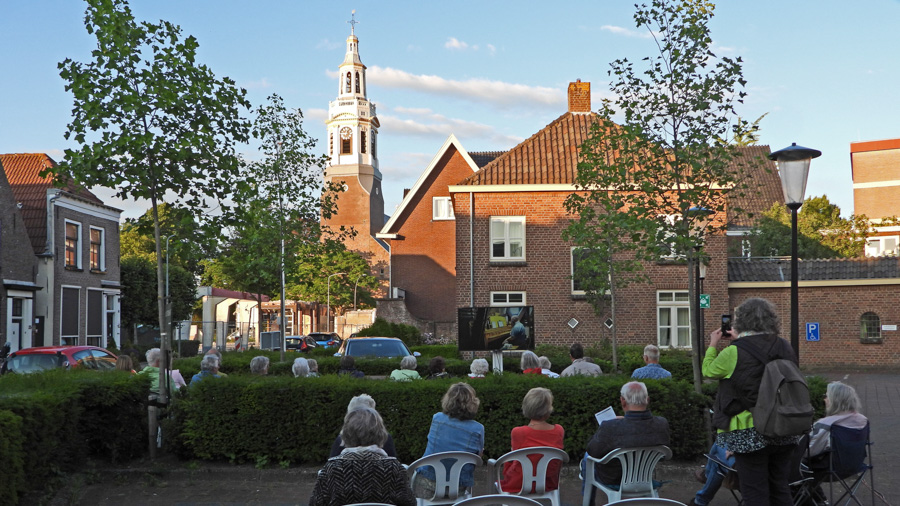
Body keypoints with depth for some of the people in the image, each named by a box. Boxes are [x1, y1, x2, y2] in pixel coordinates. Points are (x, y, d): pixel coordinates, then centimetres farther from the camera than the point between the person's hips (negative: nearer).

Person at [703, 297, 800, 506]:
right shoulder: (785, 348, 0)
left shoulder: (734, 353, -17)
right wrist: (739, 340, 22)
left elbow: (709, 371, 1)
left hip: (749, 433, -5)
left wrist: (713, 345, 18)